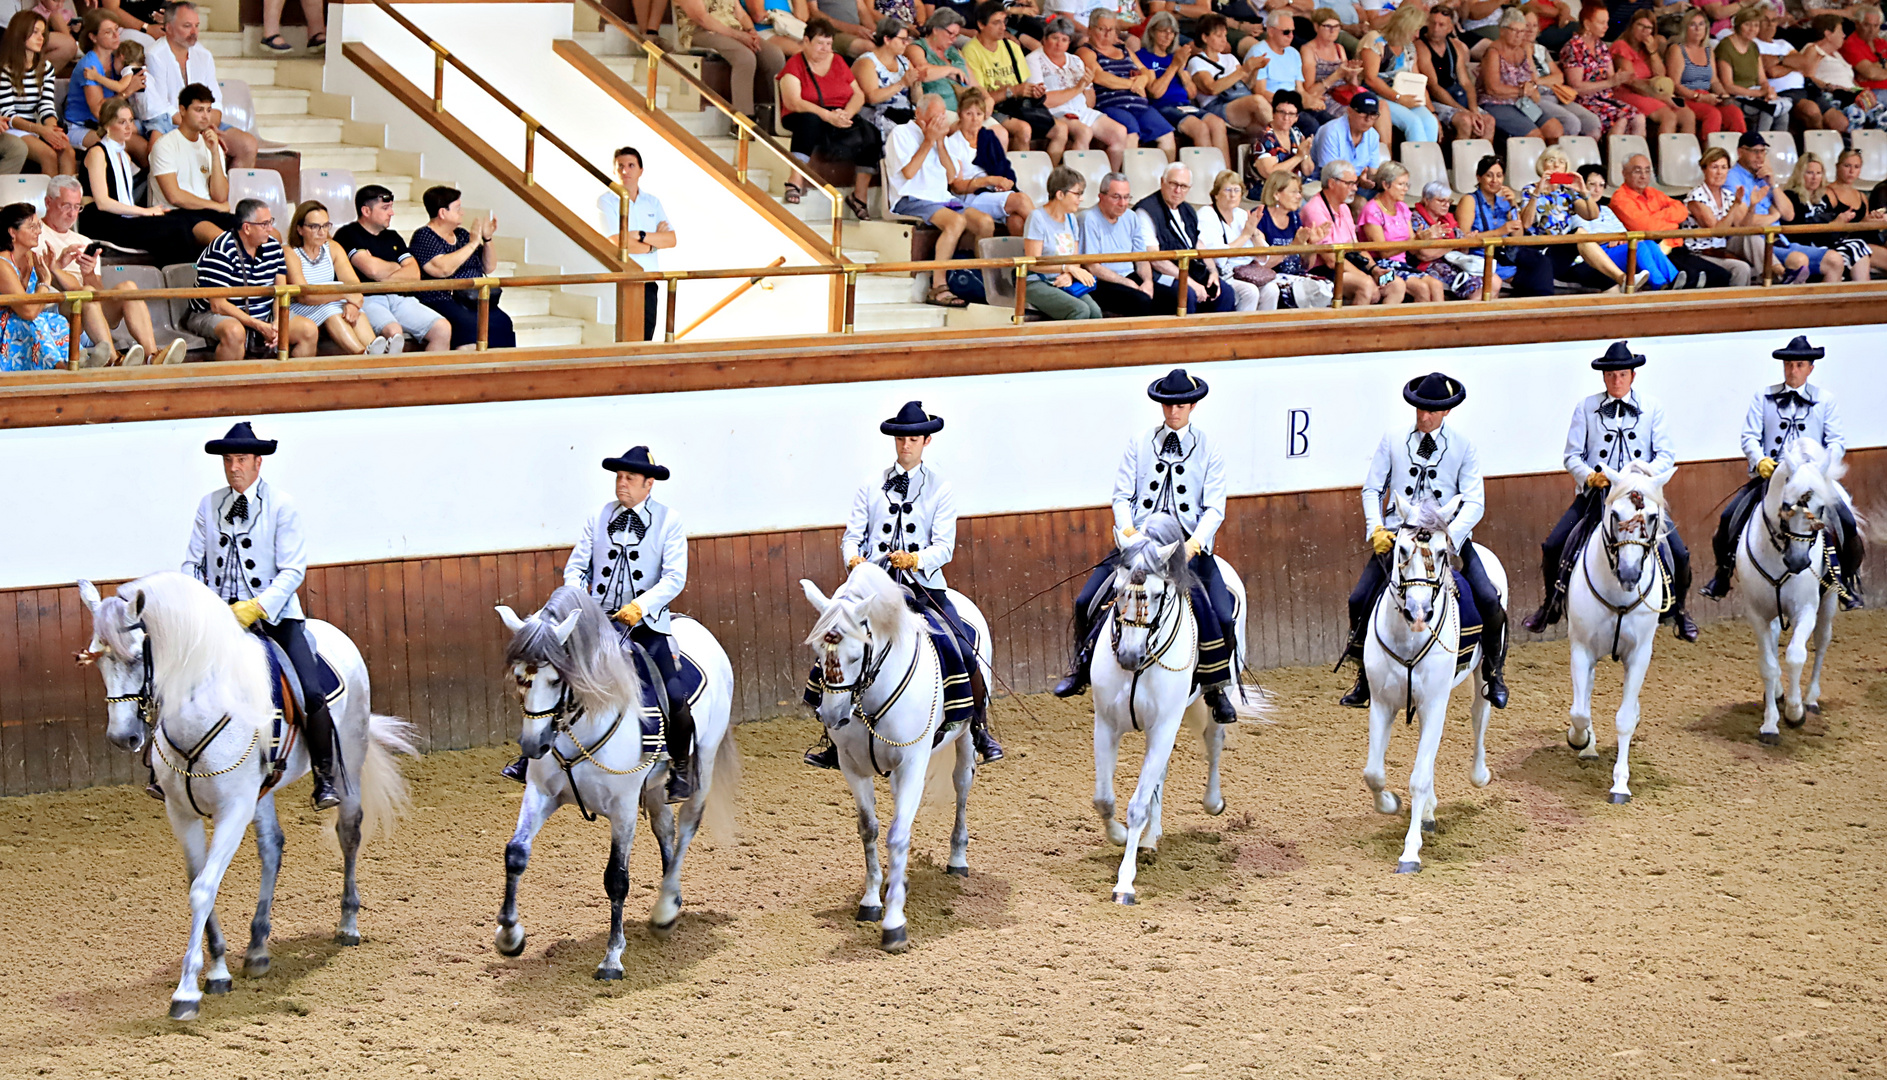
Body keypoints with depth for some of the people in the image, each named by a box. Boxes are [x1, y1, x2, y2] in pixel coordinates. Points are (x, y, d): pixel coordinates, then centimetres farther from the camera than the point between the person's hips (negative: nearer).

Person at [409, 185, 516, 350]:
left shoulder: (462, 234, 20)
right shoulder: (423, 237, -1)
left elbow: (489, 268, 25)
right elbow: (443, 269, -19)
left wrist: (487, 239, 9)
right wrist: (472, 244, -12)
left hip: (475, 302, 6)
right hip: (441, 303, -6)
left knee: (502, 322, -22)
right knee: (469, 325, -35)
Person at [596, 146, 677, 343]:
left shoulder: (652, 202, 13)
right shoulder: (606, 201, -2)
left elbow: (671, 239, 3)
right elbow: (618, 243, -13)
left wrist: (641, 236, -12)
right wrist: (655, 242, -2)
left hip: (648, 284, 5)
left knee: (645, 339, 5)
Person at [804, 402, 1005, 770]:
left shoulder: (940, 488, 4)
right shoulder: (872, 485, 9)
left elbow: (944, 546, -4)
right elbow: (852, 534, 6)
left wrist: (914, 559, -23)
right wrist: (853, 559, -16)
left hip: (925, 587, -1)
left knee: (964, 653, -14)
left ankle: (979, 729, 8)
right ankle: (831, 735, -3)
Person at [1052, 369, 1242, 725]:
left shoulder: (1209, 450, 6)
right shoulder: (1138, 444, 9)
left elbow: (1214, 508, 0)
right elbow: (1122, 496, 5)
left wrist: (1195, 543, -17)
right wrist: (1127, 529, -15)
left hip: (1189, 545, -1)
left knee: (1221, 617, -19)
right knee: (1086, 601, -13)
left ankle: (1216, 689, 4)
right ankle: (1079, 669, 10)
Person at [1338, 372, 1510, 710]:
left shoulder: (1463, 446, 0)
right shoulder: (1393, 438, 4)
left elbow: (1474, 503, -5)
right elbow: (1372, 488, 8)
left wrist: (1448, 537, -22)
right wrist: (1376, 529, -9)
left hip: (1449, 535, -1)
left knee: (1489, 602, -18)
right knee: (1359, 600, -13)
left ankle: (1494, 672, 8)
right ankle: (1364, 677, 9)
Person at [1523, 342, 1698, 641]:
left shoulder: (1652, 408, 7)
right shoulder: (1586, 407, 6)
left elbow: (1666, 455, 1)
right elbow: (1572, 456, 3)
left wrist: (1646, 473, -19)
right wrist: (1590, 476, -17)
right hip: (1595, 492, 0)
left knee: (1678, 553, -13)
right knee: (1552, 547, -13)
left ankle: (1678, 609, 14)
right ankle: (1552, 604, 14)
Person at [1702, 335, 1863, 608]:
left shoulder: (1825, 400, 11)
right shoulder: (1763, 398, 10)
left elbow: (1837, 441, 5)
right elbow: (1749, 436, 4)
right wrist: (1760, 460, -17)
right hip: (1769, 475, 1)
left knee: (1846, 523, -18)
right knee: (1729, 518, -16)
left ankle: (1849, 578, 6)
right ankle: (1723, 574, 6)